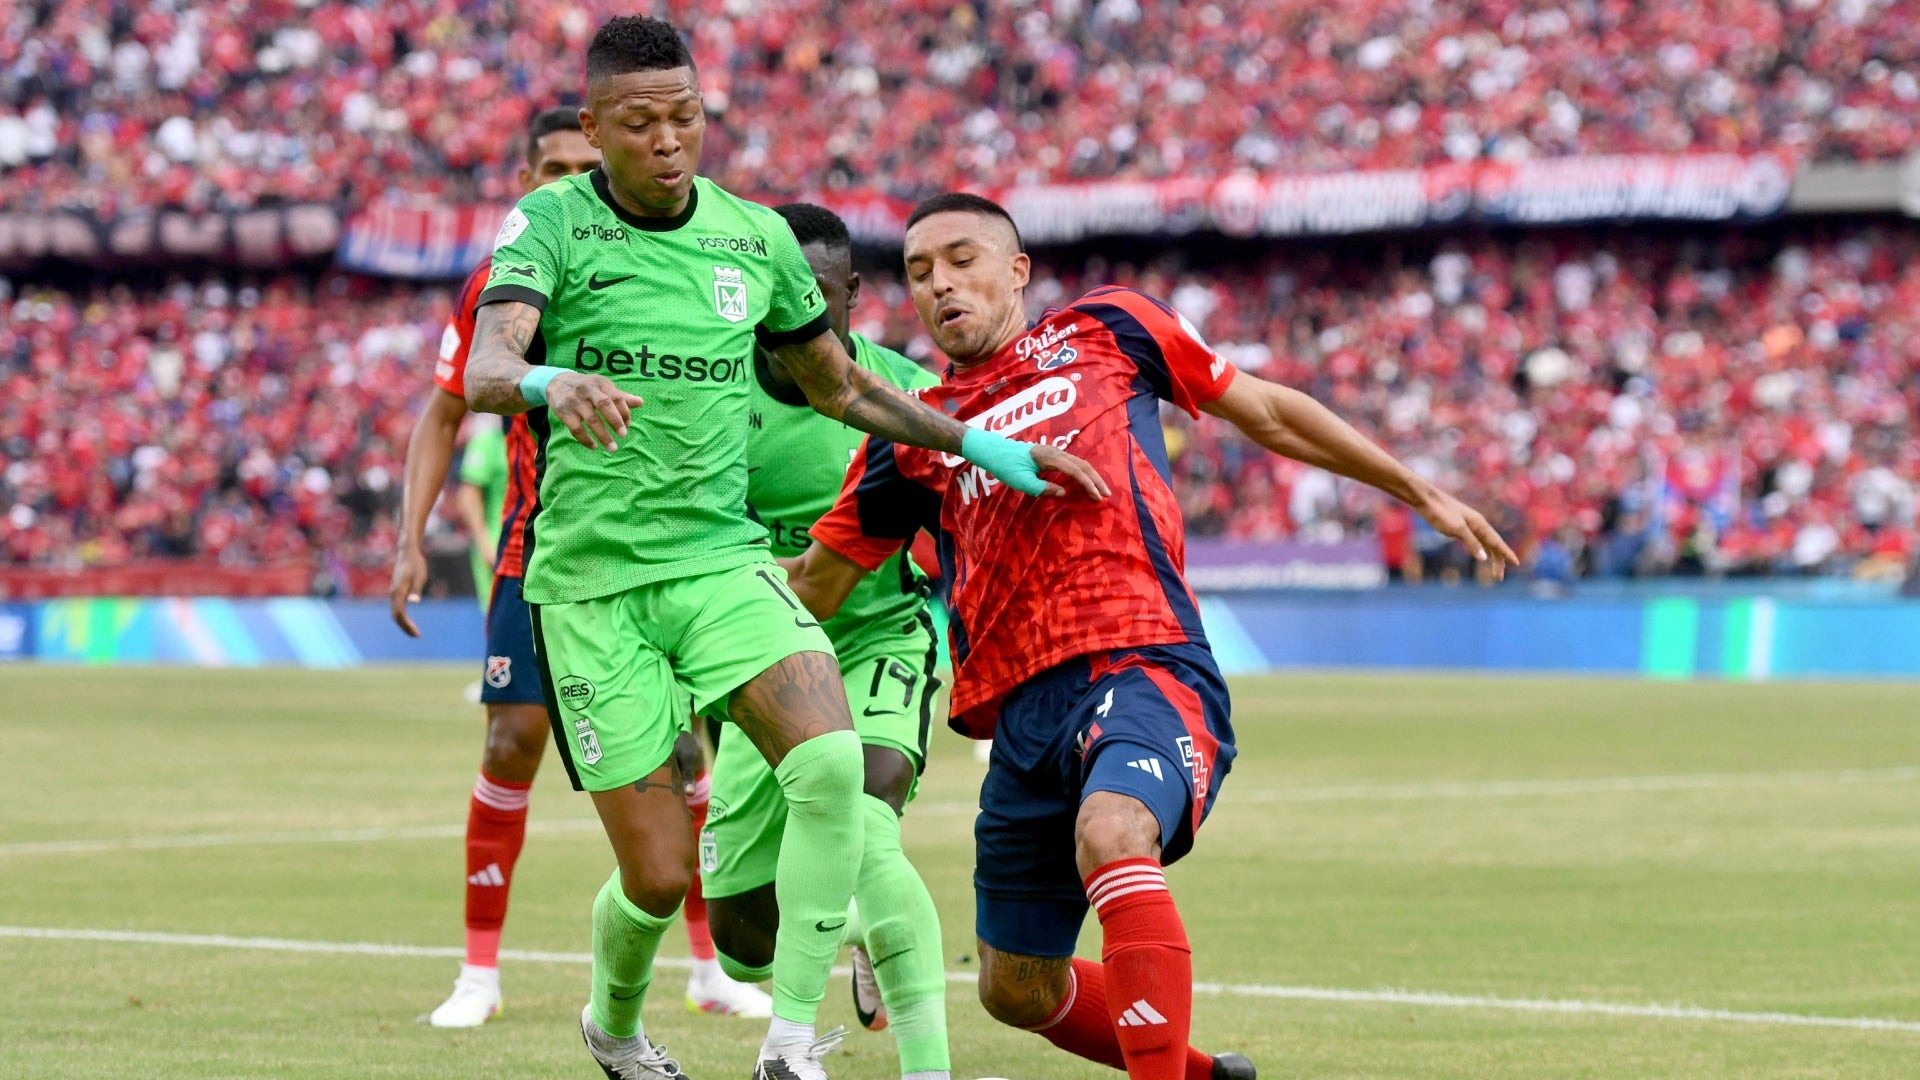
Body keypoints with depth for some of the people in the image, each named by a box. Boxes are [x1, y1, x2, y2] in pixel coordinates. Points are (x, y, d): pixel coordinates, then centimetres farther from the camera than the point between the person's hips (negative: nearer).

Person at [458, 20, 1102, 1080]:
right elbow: (484, 372, -22)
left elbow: (841, 387, 22)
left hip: (722, 558, 3)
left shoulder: (755, 236, 7)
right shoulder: (553, 224, -5)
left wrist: (983, 445, 15)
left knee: (831, 765, -24)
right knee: (658, 877, -3)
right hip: (592, 581, -3)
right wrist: (549, 383, -45)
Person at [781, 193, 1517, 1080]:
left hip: (1143, 667, -5)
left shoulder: (1106, 331, 13)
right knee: (1018, 992, 11)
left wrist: (1422, 493, 22)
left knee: (1111, 836, -37)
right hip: (1022, 708, 5)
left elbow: (1265, 411, 21)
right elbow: (810, 590, 19)